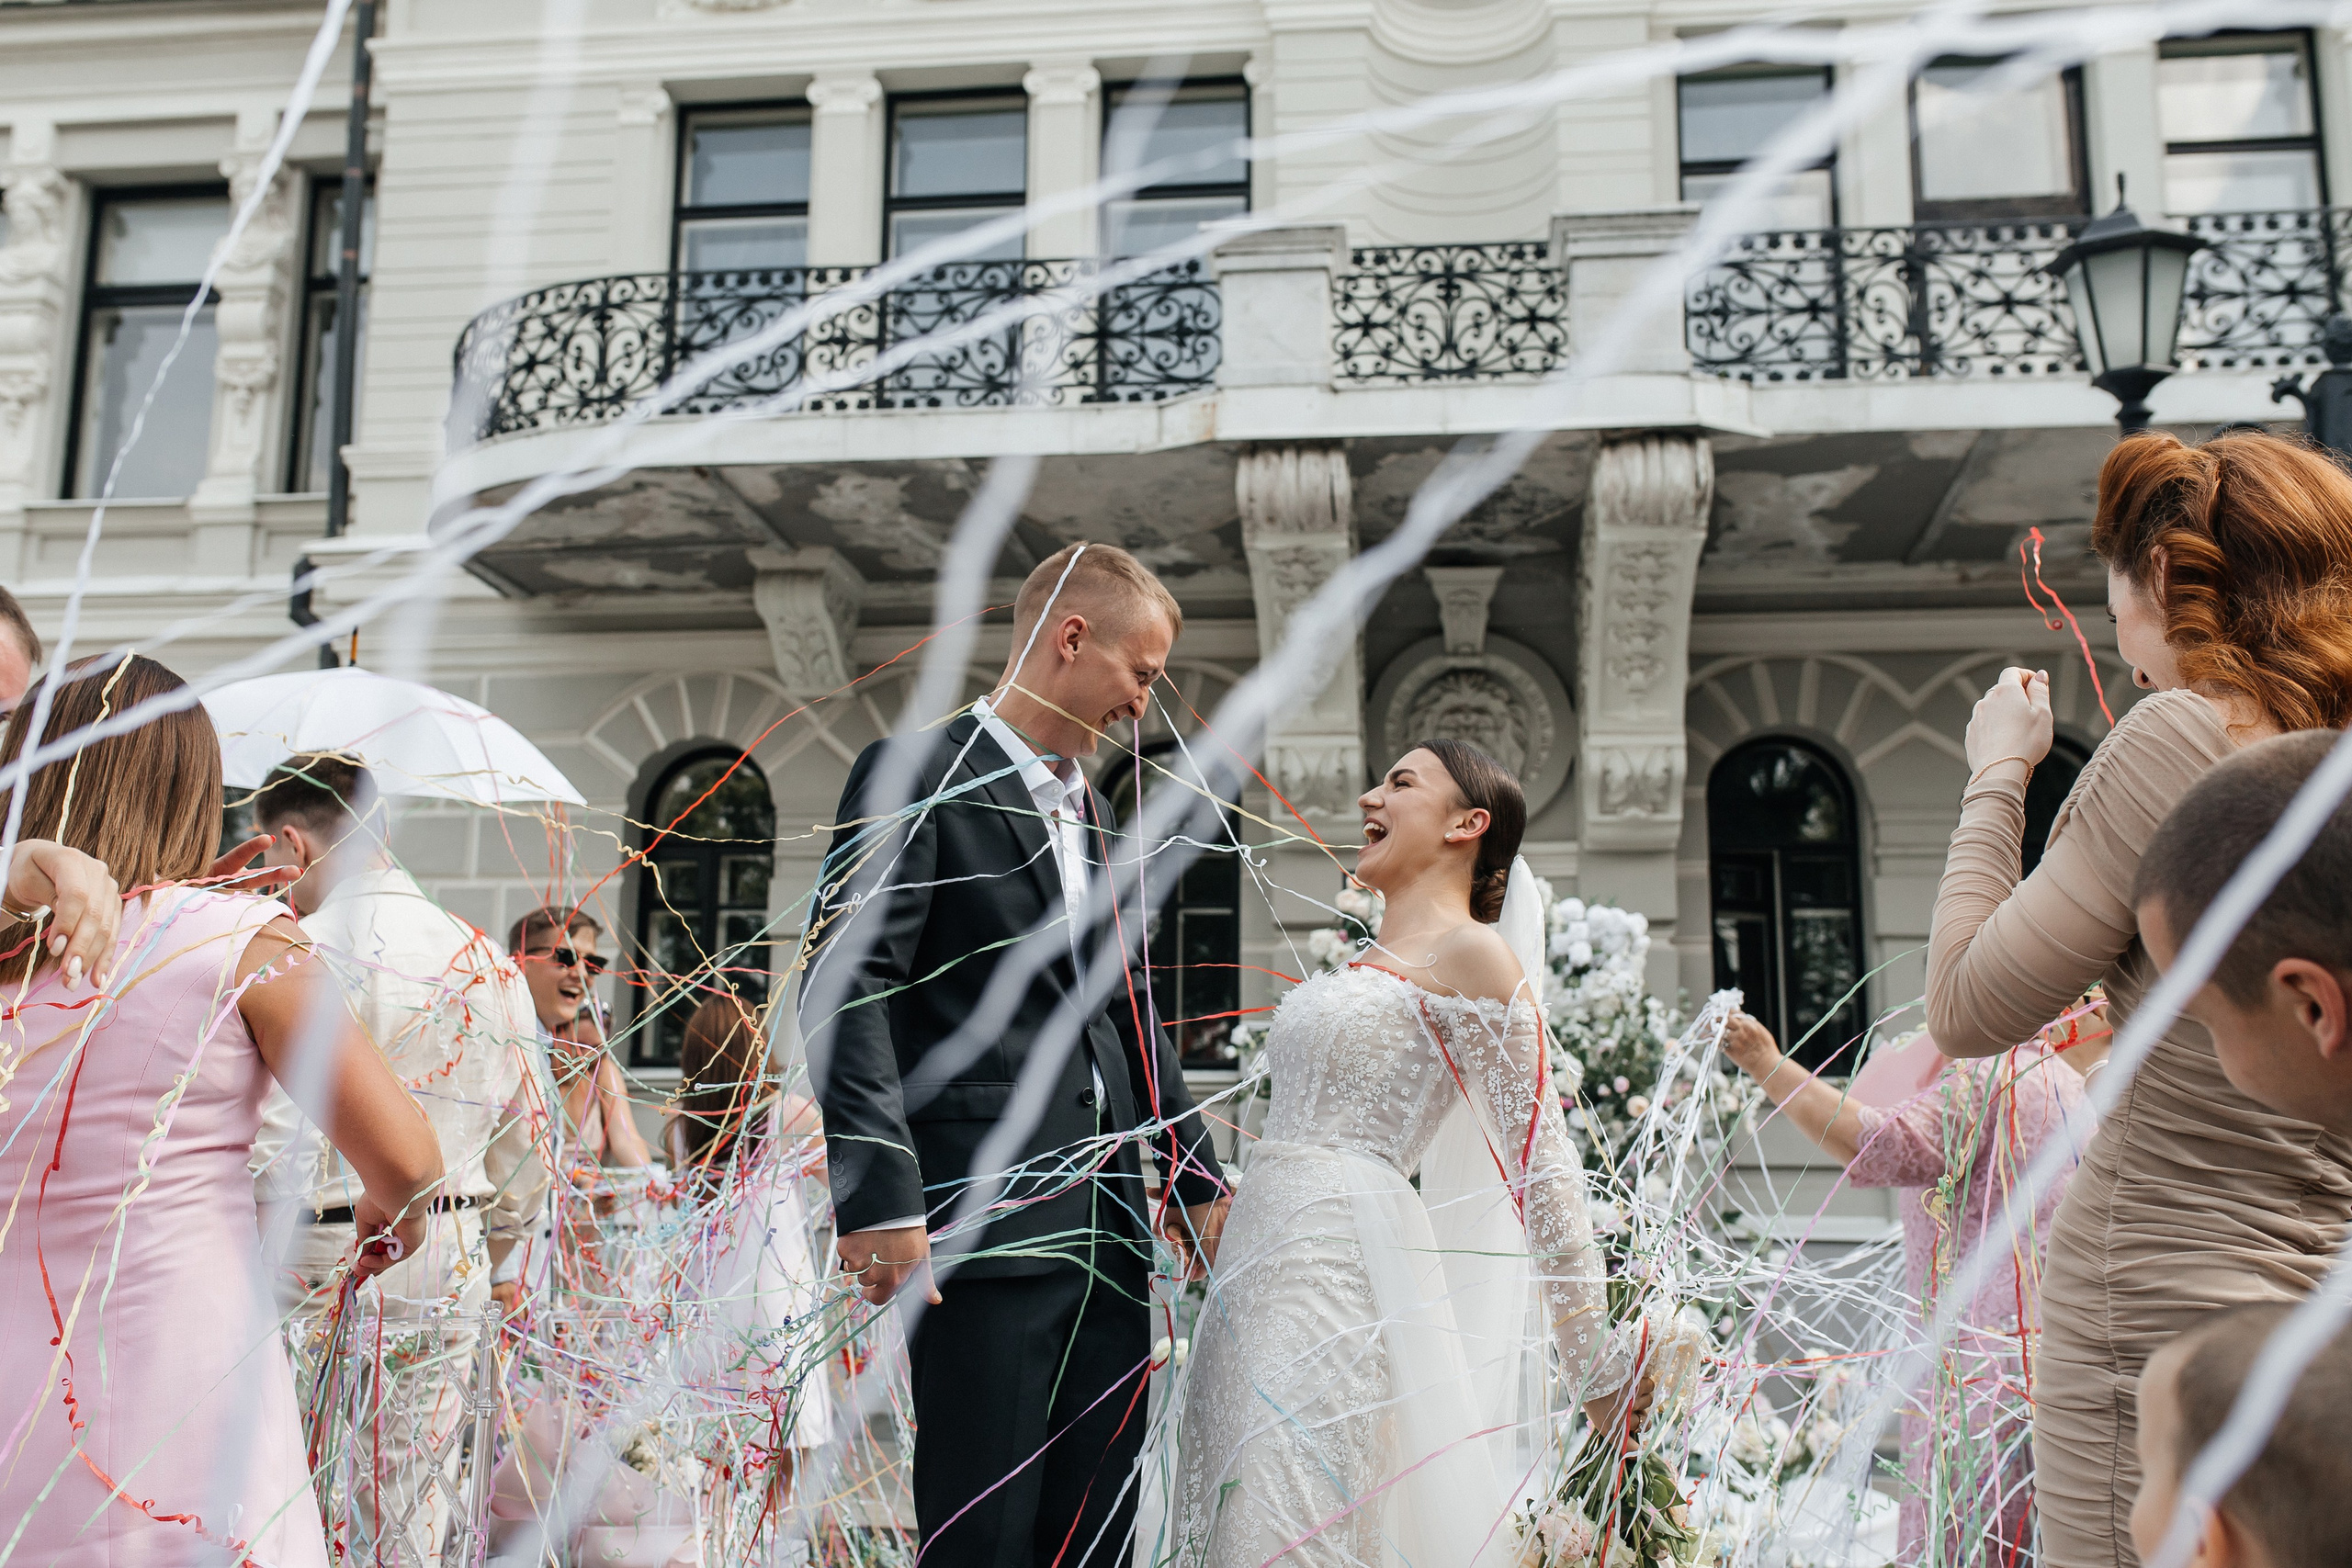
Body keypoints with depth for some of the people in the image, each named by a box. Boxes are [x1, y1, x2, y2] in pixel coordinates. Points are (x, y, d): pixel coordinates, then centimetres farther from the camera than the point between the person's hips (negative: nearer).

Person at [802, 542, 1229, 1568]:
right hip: (986, 1223, -8)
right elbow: (845, 986, -14)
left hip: (1108, 1230, 8)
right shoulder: (918, 778, -5)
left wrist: (1194, 1175, 19)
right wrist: (878, 1194, -22)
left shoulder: (1090, 812, 21)